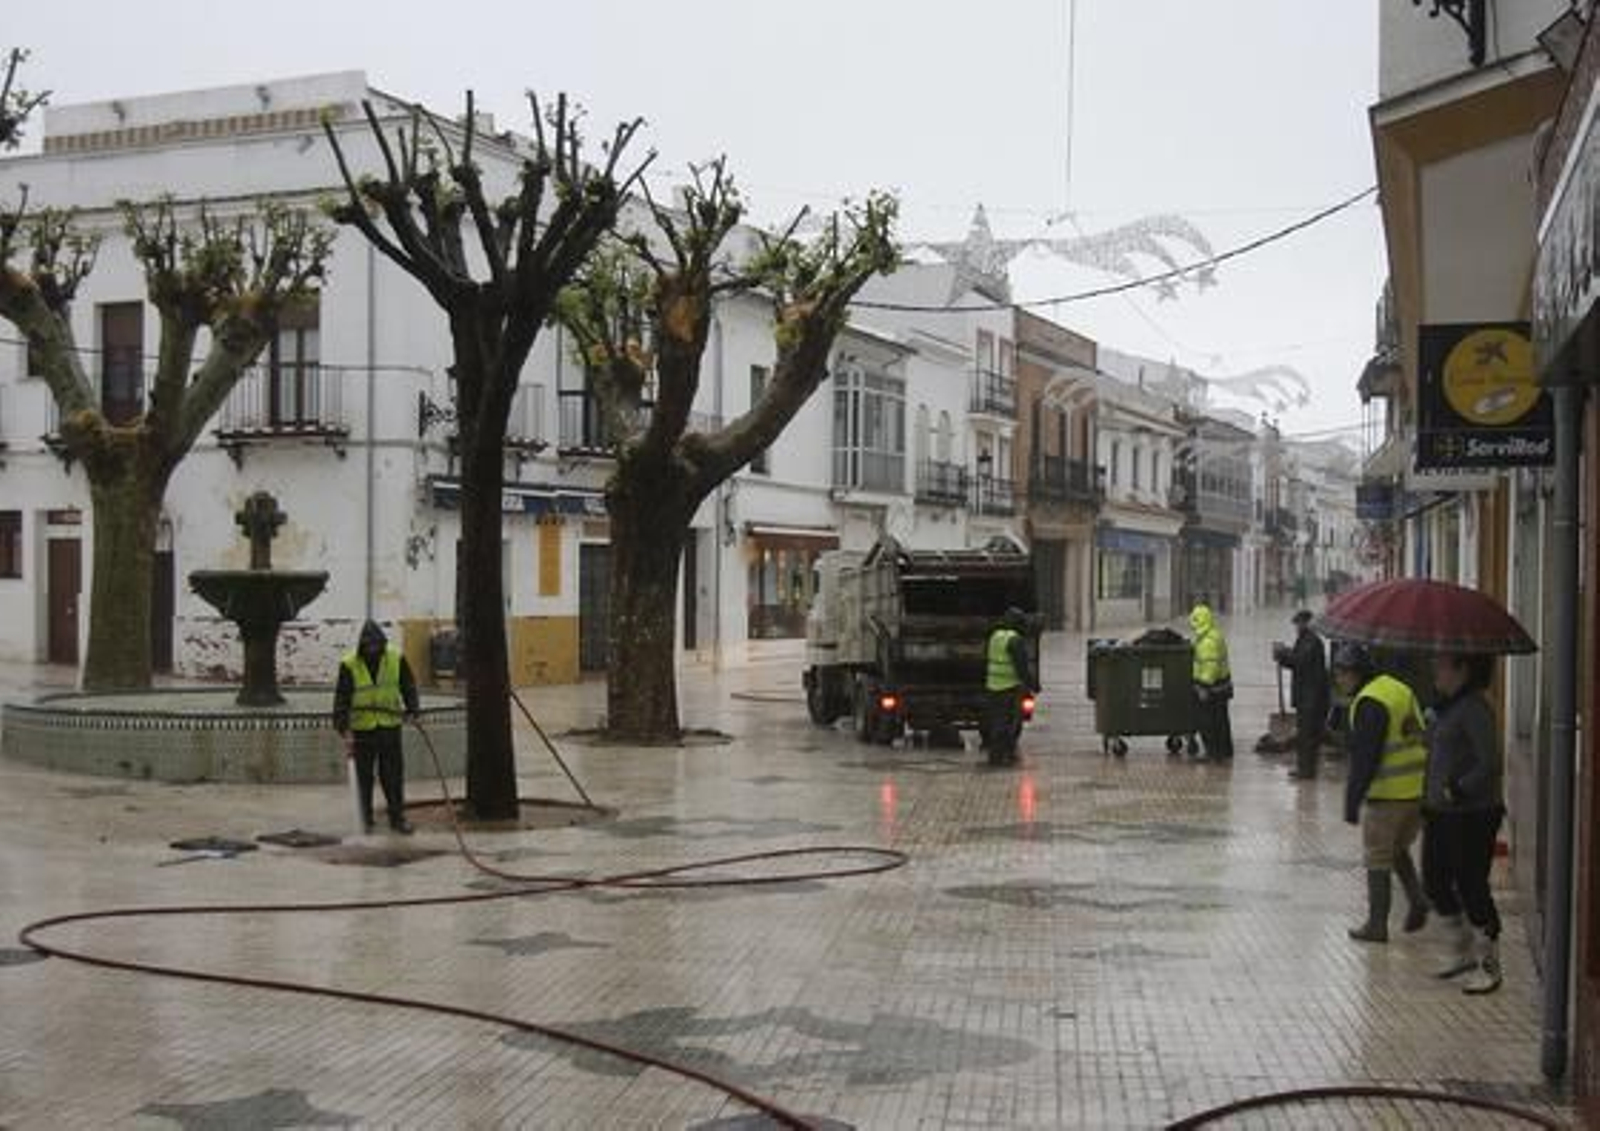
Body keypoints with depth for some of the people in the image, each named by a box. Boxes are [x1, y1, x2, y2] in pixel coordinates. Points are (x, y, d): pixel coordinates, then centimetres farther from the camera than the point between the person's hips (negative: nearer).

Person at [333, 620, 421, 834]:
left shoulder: (396, 659, -1)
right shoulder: (349, 665, -8)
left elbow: (409, 686, 9)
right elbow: (341, 700, -8)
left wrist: (412, 711, -3)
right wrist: (344, 730, -15)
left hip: (390, 728, 1)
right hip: (362, 730, -1)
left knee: (394, 775, 0)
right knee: (364, 777, 7)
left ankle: (397, 817, 10)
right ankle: (366, 819, 19)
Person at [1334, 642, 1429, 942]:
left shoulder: (1369, 703, -15)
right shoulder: (1401, 689, 12)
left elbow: (1363, 759, -19)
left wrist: (1352, 803, -15)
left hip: (1387, 794, -8)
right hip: (1420, 790, 8)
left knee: (1377, 861, 4)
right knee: (1398, 850, 24)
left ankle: (1377, 924, 10)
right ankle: (1417, 898, 7)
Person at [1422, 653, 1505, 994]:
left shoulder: (1474, 710, -18)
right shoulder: (1445, 707, 11)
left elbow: (1490, 765, -23)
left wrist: (1456, 790, -19)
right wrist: (1430, 800, 15)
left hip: (1473, 815, -9)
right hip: (1442, 813, 9)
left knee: (1471, 886, -1)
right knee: (1435, 883, 14)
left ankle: (1489, 964, 13)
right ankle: (1466, 949, 30)